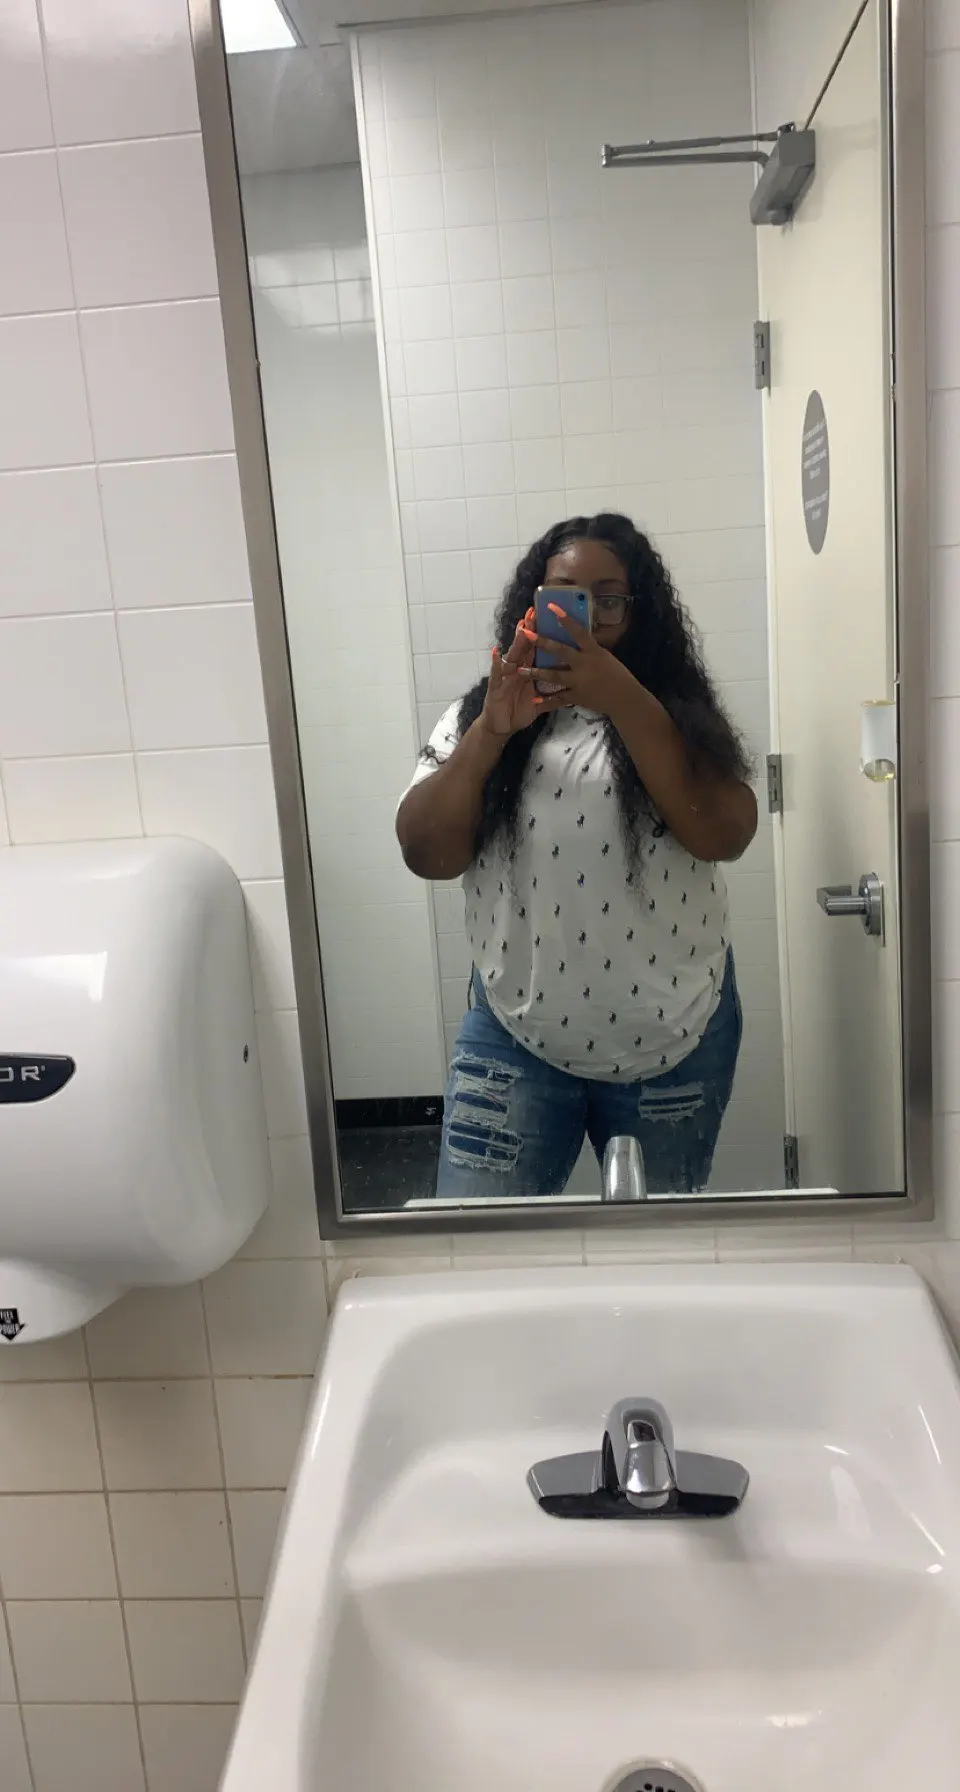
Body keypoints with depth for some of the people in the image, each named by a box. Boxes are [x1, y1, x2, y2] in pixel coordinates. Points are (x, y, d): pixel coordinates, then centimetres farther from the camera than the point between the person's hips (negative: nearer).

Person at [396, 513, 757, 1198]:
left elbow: (725, 836, -16)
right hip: (517, 1035, 0)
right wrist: (493, 730, -21)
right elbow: (427, 854, -9)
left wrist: (626, 701, -23)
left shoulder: (680, 713, 1)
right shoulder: (477, 718, 2)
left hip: (673, 1037, 1)